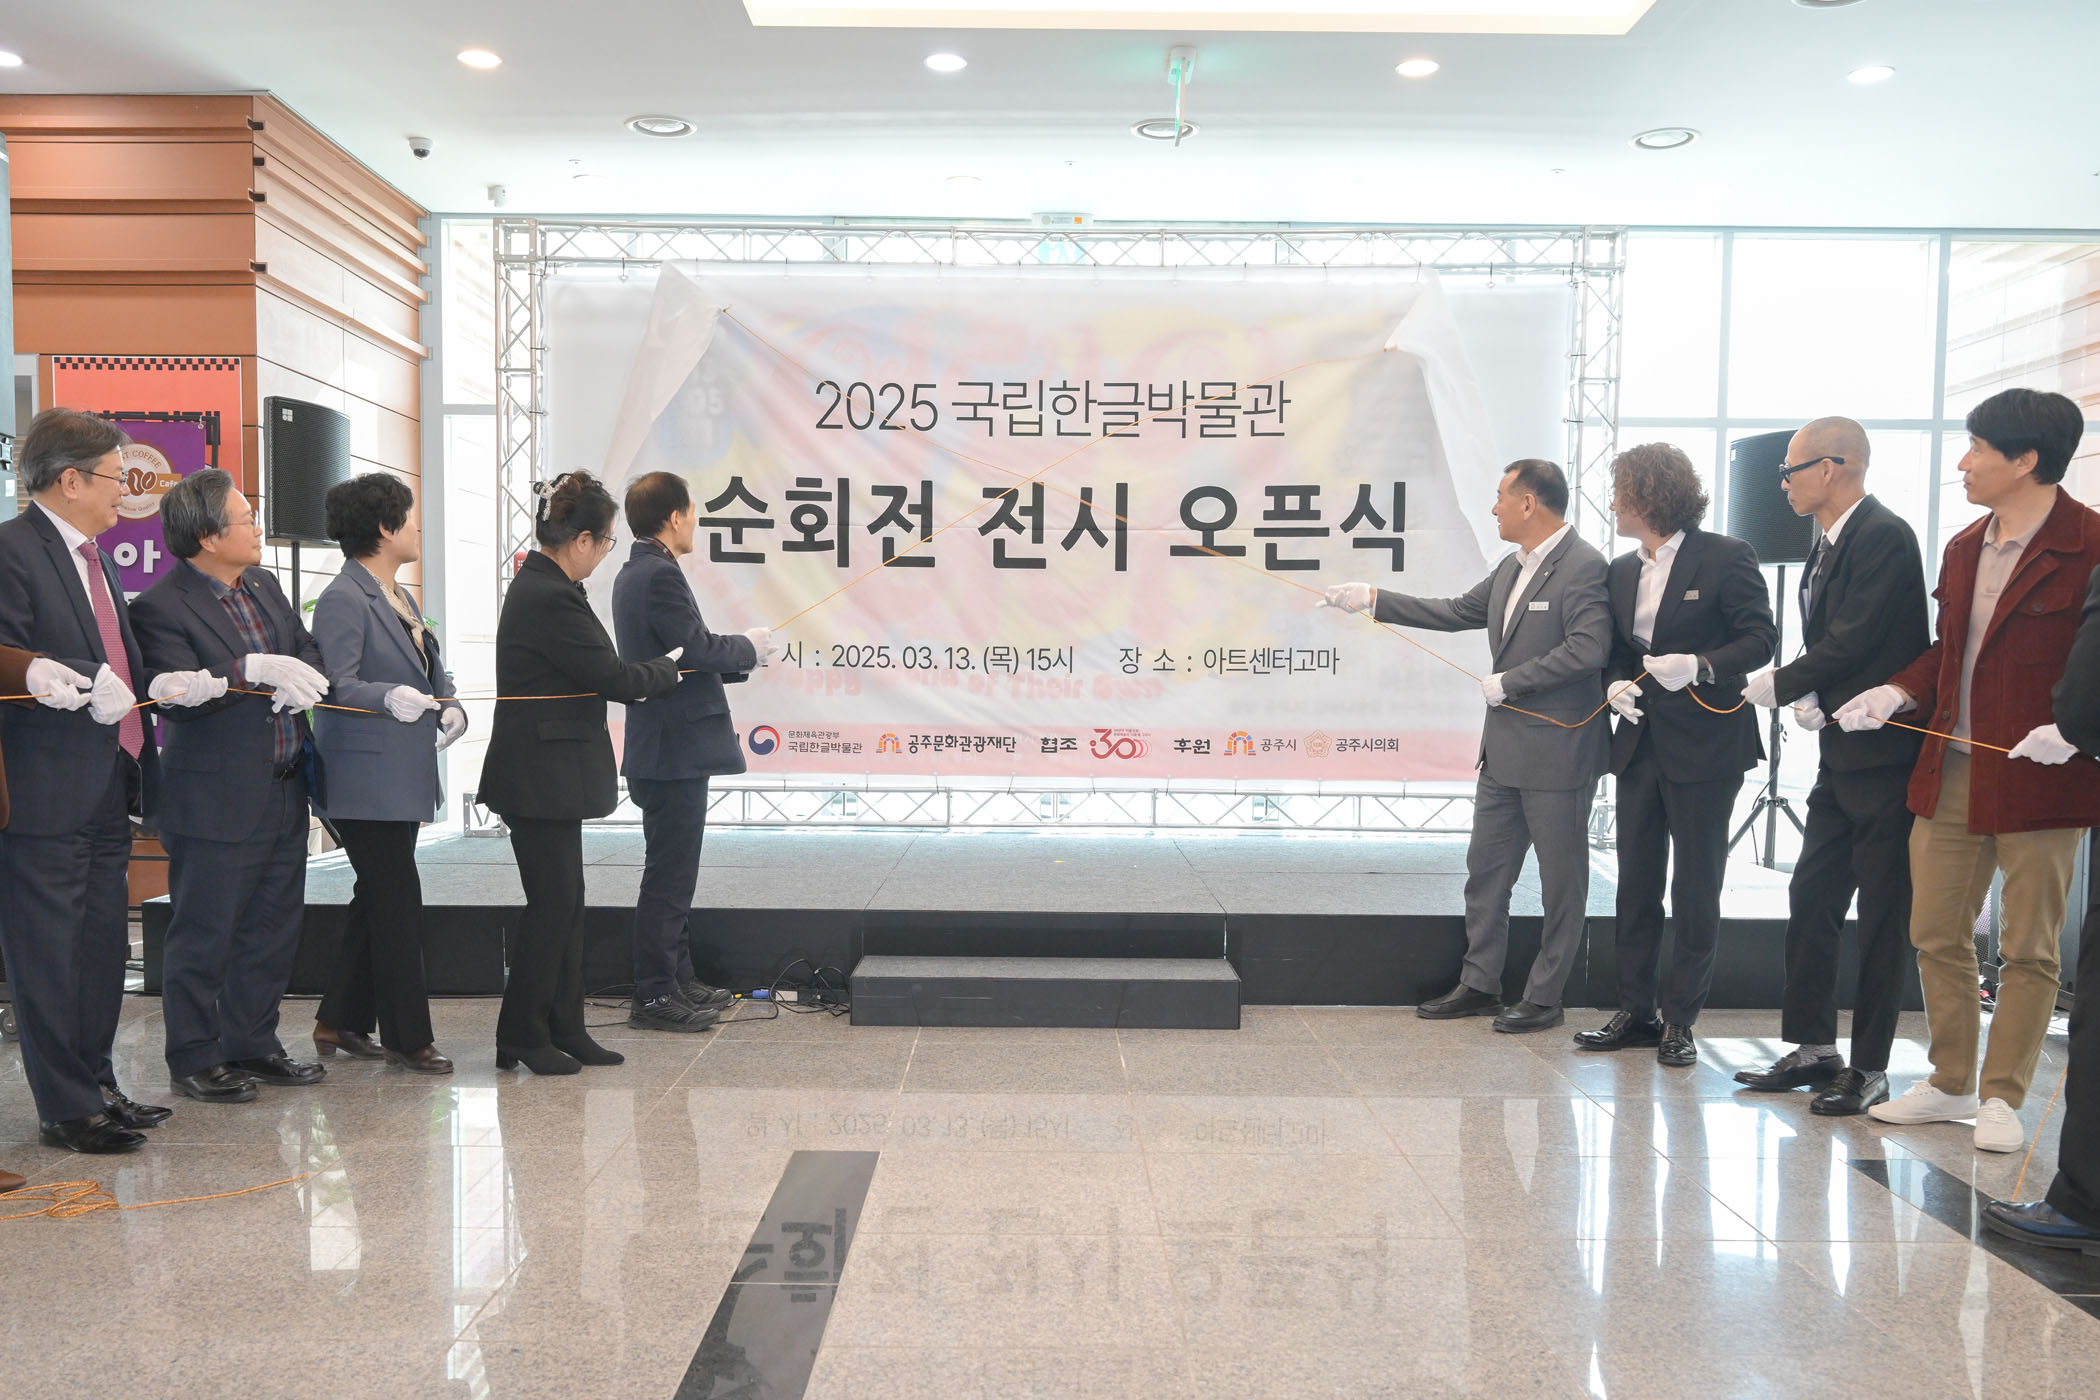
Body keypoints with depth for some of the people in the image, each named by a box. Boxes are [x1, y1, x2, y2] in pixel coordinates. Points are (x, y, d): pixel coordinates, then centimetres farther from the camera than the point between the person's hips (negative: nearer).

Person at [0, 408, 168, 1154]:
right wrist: (83, 688, -26)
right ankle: (67, 1109, 11)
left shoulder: (93, 557, 17)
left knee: (102, 948, 16)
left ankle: (95, 1085, 28)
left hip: (106, 792, 9)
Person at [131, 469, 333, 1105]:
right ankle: (194, 1059, 18)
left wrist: (300, 684, -6)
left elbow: (308, 654, 16)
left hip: (283, 794, 8)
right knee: (203, 935, 4)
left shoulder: (264, 585, 10)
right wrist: (253, 672, -31)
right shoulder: (161, 607, -13)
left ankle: (252, 1045, 29)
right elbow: (173, 697, -23)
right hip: (216, 804, -8)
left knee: (271, 929, 16)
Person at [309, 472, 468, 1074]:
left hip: (404, 776, 10)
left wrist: (450, 706, 2)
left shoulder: (398, 596, 17)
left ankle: (340, 1023, 27)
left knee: (378, 901, 15)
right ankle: (407, 1037, 5)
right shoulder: (343, 599, -12)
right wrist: (391, 698, -38)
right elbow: (337, 684, -20)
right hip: (366, 779, -10)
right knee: (398, 904, -5)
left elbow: (431, 669, 22)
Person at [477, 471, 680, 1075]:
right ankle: (520, 1037, 11)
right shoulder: (552, 598, -20)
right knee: (552, 903, -1)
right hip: (543, 777, -10)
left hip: (546, 775, 10)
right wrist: (668, 668, 0)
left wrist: (642, 677, 7)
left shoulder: (537, 585, 12)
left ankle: (565, 1029, 21)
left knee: (564, 903, 13)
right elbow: (611, 675, -16)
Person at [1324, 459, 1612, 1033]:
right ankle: (1480, 985, 25)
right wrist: (1373, 600, 19)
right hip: (1505, 750, 9)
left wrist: (1509, 682, -17)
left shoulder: (1584, 567, -15)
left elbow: (1588, 649, -24)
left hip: (1558, 752, -9)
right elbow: (1458, 612, 21)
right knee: (1485, 870, 14)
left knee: (1561, 879, 5)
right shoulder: (1511, 569, 13)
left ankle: (1544, 997, 15)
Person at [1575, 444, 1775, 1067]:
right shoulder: (1622, 570, 10)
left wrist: (1700, 665, -26)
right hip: (1642, 742, 6)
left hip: (1705, 746, -6)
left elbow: (1760, 639, -11)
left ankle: (1680, 1019, 15)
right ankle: (1636, 1011, 21)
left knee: (1696, 887, 4)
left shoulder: (1725, 557, -8)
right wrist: (1617, 684, -6)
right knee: (1636, 882, 10)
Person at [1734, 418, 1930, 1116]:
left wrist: (1779, 685, -9)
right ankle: (1813, 1049, 23)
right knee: (1810, 899, 12)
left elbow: (1854, 641, -20)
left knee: (1880, 915, 1)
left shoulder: (1884, 536, -15)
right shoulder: (1829, 543, 14)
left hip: (1884, 756, -9)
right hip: (1841, 755, 9)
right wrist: (1810, 700, -2)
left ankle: (1869, 1068, 11)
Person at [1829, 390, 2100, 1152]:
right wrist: (1897, 692, 2)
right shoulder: (1964, 548, 11)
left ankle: (2002, 1096, 18)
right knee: (1937, 933, 12)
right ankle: (1951, 1083, 26)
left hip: (2039, 774, -7)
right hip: (1950, 770, 7)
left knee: (2027, 946, 6)